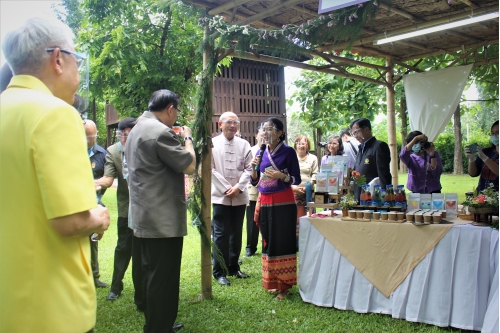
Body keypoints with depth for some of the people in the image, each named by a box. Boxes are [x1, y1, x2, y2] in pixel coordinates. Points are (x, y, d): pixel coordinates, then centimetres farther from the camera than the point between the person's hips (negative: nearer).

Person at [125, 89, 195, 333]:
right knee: (164, 279, -1)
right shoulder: (161, 132, -18)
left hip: (144, 216, 11)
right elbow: (189, 166, -14)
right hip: (163, 220, -11)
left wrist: (177, 139, 17)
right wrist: (187, 138, 0)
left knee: (151, 275, 19)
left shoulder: (138, 128, 14)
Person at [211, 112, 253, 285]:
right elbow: (210, 169, -6)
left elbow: (248, 168, 3)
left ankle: (233, 267, 25)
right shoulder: (213, 143, -2)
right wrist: (226, 189, -10)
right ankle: (219, 272, 9)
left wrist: (238, 187, -10)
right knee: (221, 234, -1)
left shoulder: (244, 144, 5)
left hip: (240, 196, 3)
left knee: (236, 233, 12)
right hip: (220, 196, -3)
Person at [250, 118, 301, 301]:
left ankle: (284, 285, 8)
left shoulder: (288, 151, -6)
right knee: (268, 242, 12)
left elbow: (297, 179, -6)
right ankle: (272, 281, 25)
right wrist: (254, 167, -7)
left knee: (283, 243, -1)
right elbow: (255, 182, 10)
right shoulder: (261, 152, 8)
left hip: (283, 203, -5)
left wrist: (281, 175, -22)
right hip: (265, 203, 6)